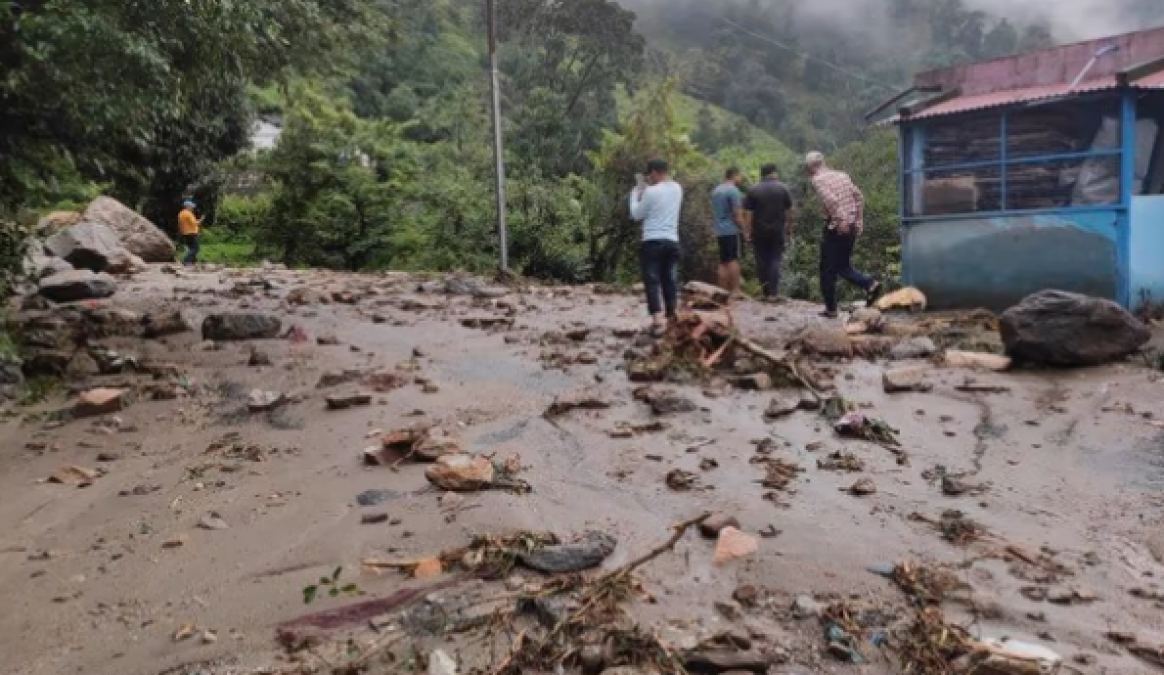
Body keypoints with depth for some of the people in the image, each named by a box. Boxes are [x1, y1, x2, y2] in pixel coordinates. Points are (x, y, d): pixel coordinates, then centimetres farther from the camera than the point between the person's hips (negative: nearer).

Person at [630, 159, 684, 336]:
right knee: (670, 281, 11)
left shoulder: (651, 192, -10)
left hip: (653, 242, -6)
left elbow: (637, 214, 2)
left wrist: (635, 194, 16)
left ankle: (658, 320, -15)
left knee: (652, 281, -4)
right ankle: (671, 318, 14)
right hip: (672, 241, 6)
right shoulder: (677, 189, 9)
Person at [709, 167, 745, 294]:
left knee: (723, 262, 8)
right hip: (732, 230, -8)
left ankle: (724, 291, 7)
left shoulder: (716, 191, 16)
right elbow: (737, 214, -14)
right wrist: (744, 229, -8)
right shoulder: (733, 190, -10)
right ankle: (735, 290, -9)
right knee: (734, 260, -7)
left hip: (719, 231, 8)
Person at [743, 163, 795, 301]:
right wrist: (789, 230, 7)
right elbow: (790, 211, -1)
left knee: (762, 261, 6)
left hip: (759, 232, 0)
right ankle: (773, 292, -5)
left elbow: (748, 213, -4)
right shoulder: (783, 188, 1)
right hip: (777, 231, 0)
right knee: (775, 260, 3)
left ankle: (766, 292, 8)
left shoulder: (753, 190, 0)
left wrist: (748, 232, 0)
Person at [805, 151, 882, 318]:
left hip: (836, 228, -7)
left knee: (828, 270, 5)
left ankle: (831, 308, 10)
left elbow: (831, 200, -22)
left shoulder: (817, 180, -6)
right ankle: (870, 283, -3)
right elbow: (859, 197, 12)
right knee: (843, 266, 18)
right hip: (851, 227, 7)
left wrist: (841, 219, -21)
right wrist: (859, 220, 15)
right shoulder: (842, 175, 15)